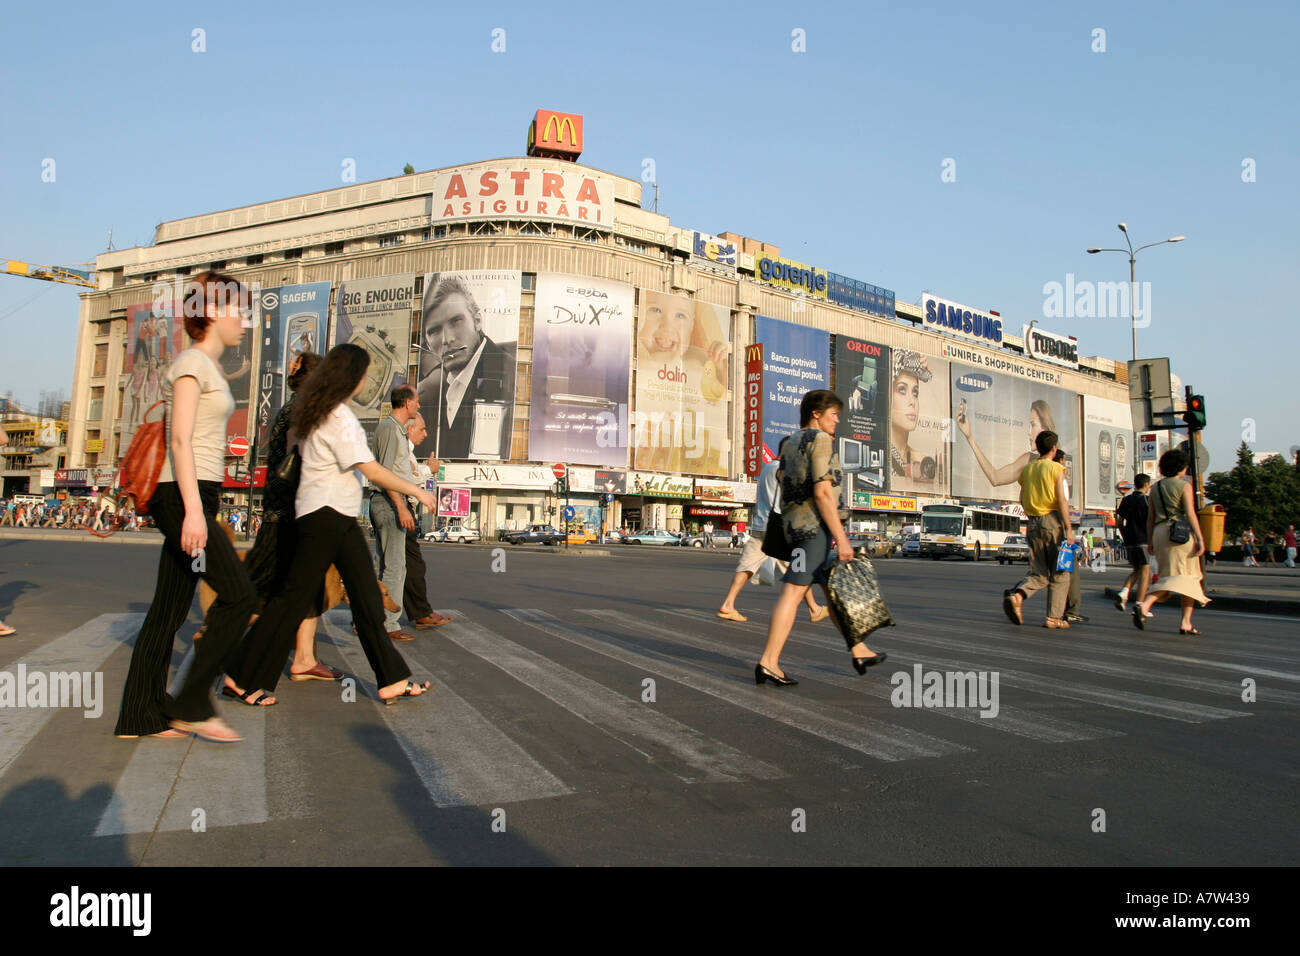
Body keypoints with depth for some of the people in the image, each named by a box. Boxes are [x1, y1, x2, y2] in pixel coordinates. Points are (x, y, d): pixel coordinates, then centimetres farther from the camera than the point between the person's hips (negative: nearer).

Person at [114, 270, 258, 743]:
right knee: (239, 595, -10)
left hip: (196, 495, 10)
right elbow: (180, 439, -17)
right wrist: (193, 509, -23)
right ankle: (192, 703, -2)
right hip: (183, 494, -10)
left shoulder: (209, 368, 20)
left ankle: (140, 715, 15)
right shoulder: (192, 362, -8)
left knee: (170, 610, 9)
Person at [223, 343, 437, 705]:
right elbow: (373, 471, -20)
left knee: (367, 595, 7)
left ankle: (393, 679, 10)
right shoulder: (339, 418, -17)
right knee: (295, 595, -2)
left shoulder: (319, 411, 13)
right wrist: (417, 492, -11)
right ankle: (245, 676, 11)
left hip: (340, 518, 10)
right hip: (326, 515, -10)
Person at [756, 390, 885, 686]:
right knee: (793, 592, -10)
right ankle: (768, 663, -11)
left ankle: (860, 653, 25)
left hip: (794, 525, 10)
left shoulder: (789, 443, 17)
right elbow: (823, 492, -20)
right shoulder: (821, 440, -10)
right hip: (816, 527, -9)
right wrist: (841, 537, -19)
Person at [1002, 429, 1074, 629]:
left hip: (1034, 523, 5)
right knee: (1059, 573, 5)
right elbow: (1062, 500, -12)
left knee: (1038, 573, 7)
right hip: (1053, 521, -5)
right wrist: (1068, 528, -13)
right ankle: (1054, 617, 5)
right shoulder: (1056, 468, -4)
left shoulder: (1028, 469, 13)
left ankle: (1016, 595, -20)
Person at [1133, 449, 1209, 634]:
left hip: (1159, 532, 6)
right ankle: (1185, 622, -2)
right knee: (1188, 575, 2)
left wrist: (1150, 541, 17)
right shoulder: (1184, 486, -3)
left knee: (1169, 576, 9)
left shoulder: (1155, 488, 14)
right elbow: (1190, 514, -10)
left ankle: (1145, 605, -15)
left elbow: (1150, 517, 14)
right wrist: (1200, 539, -10)